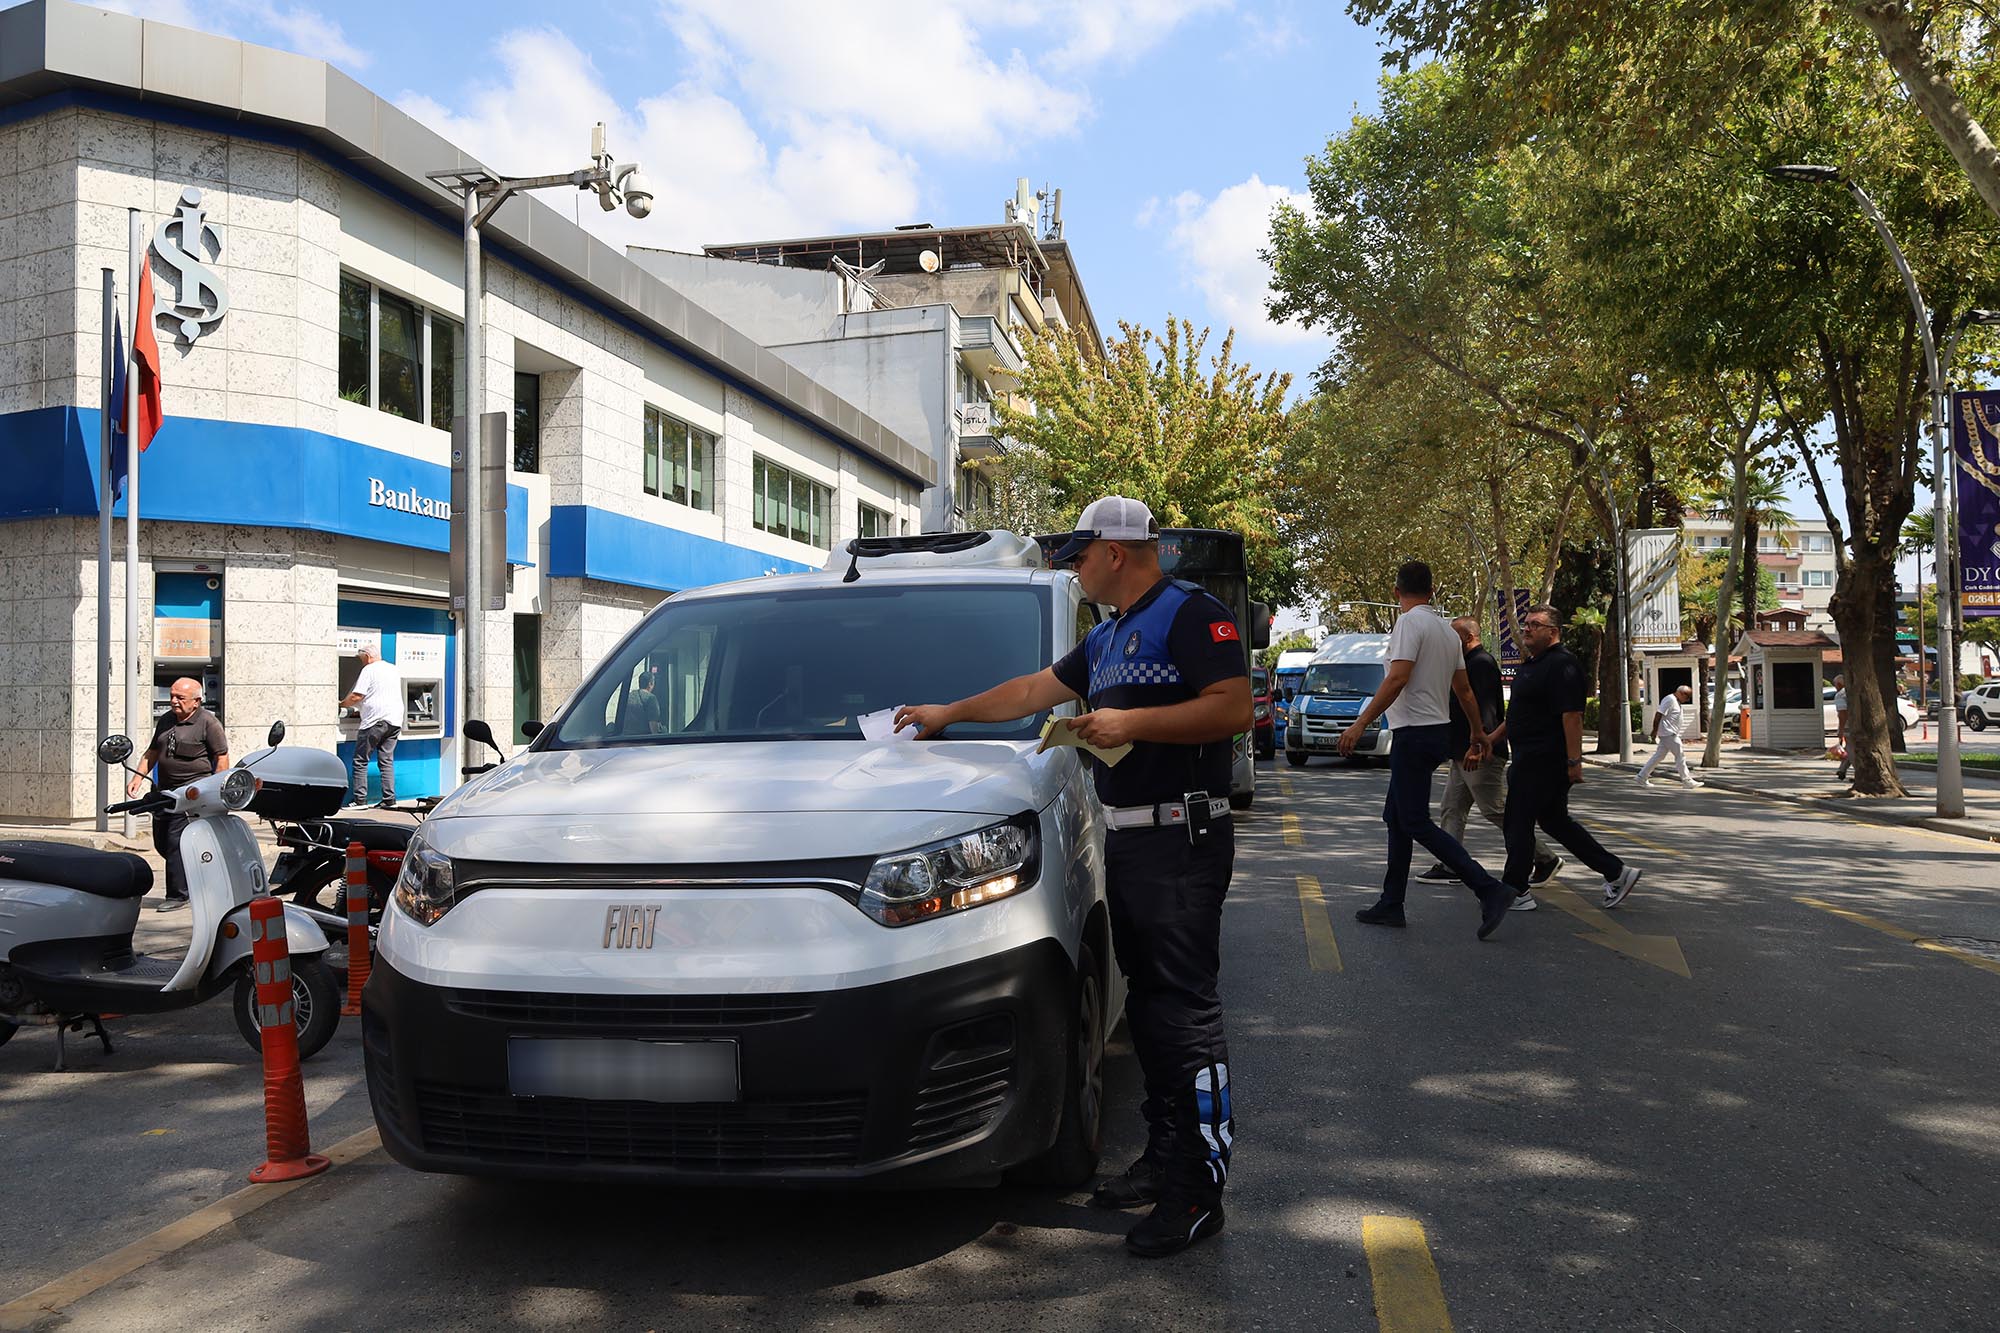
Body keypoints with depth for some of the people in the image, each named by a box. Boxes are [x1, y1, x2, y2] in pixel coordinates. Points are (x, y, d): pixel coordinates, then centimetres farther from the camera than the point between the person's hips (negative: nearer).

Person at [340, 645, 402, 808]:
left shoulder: (369, 670, -5)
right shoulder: (394, 669, 17)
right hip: (395, 721, 7)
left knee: (361, 760, 2)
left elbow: (356, 697, -11)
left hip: (375, 721, -7)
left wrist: (341, 704, 7)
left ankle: (359, 799, 0)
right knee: (387, 761, 8)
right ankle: (389, 799, 4)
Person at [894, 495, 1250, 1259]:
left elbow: (1234, 708, -18)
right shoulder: (1106, 639, 22)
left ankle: (1199, 1191, -5)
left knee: (1186, 1009, -10)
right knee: (1148, 1003, 11)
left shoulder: (1192, 616, -7)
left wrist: (1132, 723, -19)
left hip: (1180, 841, -9)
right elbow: (1032, 691, 31)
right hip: (1125, 838, 9)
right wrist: (947, 713, 34)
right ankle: (1164, 1157, 20)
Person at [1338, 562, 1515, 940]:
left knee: (1416, 824, -8)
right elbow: (1464, 689, 19)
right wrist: (1478, 732, 28)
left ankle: (1490, 890, -14)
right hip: (1438, 730, 10)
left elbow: (1397, 678, -23)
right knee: (1395, 817, 15)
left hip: (1414, 734, -10)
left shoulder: (1410, 622, -13)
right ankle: (1391, 904, 18)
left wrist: (1360, 724, -23)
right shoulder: (1447, 630, 14)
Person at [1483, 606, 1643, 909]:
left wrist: (1574, 761, -26)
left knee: (1518, 822, -3)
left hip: (1542, 763, -10)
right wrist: (1490, 739, 24)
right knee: (1554, 819, 14)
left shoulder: (1561, 665, -15)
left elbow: (1572, 716, -22)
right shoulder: (1531, 665, 17)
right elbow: (1518, 715, 27)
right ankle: (1616, 873, 19)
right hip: (1532, 759, 11)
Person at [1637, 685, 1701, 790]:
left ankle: (1642, 777, 12)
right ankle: (1687, 781, 1)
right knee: (1680, 756, -5)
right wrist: (1655, 731, -18)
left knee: (1658, 756, 10)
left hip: (1672, 734, 10)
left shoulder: (1677, 702, 18)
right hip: (1668, 734, -10)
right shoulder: (1670, 700, -15)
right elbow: (1658, 714, -19)